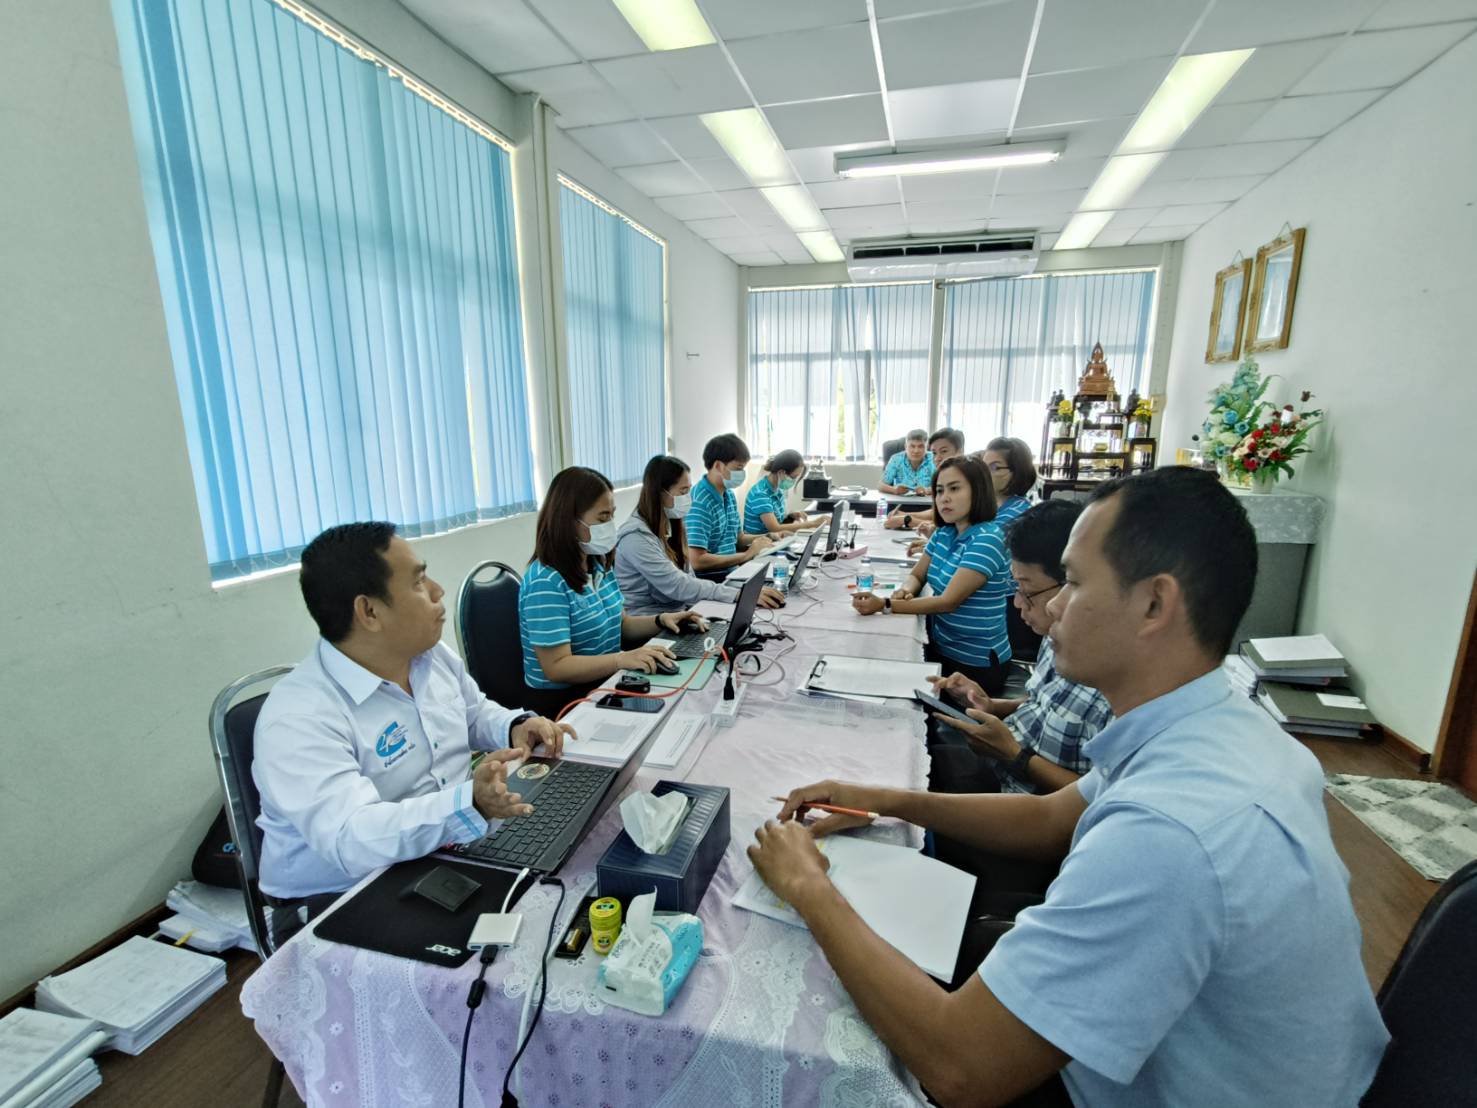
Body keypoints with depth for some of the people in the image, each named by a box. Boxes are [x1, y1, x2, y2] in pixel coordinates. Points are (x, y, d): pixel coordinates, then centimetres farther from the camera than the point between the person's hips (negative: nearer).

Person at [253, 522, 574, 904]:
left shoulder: (431, 654, 1)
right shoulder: (299, 719, -24)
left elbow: (475, 713, 16)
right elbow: (349, 838, -33)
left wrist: (516, 728, -6)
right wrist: (471, 804, -46)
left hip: (453, 856, 7)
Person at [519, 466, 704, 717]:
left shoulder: (600, 564, 5)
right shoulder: (546, 582, -21)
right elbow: (556, 667, -24)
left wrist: (660, 621, -1)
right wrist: (623, 659, -34)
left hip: (604, 684, 8)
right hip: (563, 701, -7)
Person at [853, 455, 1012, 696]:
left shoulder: (987, 540, -21)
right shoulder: (943, 534, 3)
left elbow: (949, 602, -26)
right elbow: (916, 575, 10)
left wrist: (885, 605, -32)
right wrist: (904, 592, -15)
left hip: (975, 664, -6)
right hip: (939, 649, 7)